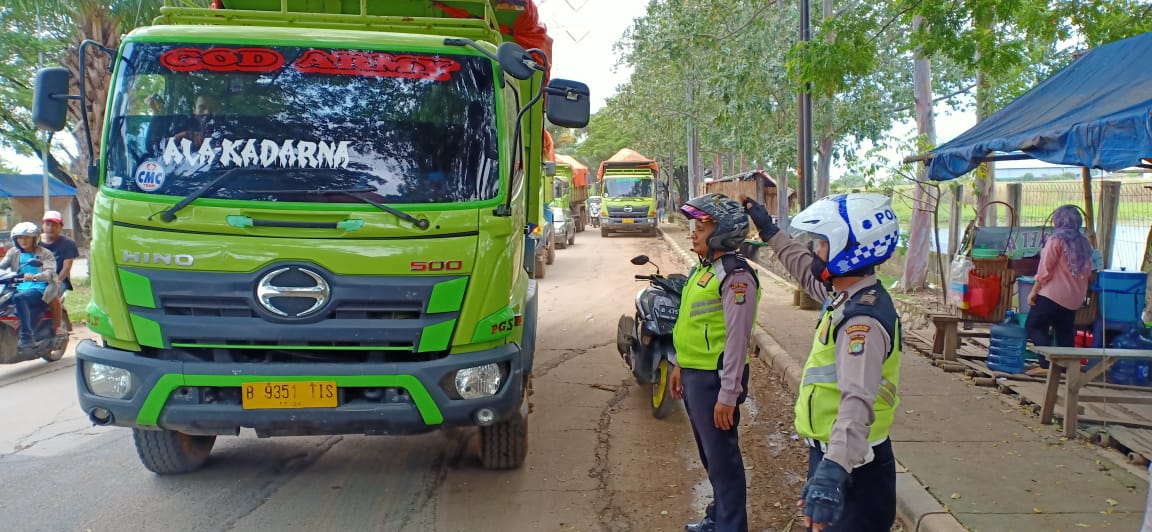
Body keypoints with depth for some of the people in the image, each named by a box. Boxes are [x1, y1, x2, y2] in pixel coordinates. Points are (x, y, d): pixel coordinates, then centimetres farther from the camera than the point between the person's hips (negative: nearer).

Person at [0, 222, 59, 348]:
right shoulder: (13, 252, 20)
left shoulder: (45, 253, 6)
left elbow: (50, 272, -10)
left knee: (19, 298, -35)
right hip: (19, 288, 5)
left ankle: (26, 335, -30)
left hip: (39, 289, -5)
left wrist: (35, 277, -31)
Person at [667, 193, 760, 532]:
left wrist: (728, 395, -21)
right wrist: (680, 364, 21)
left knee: (722, 458, 1)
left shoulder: (735, 275, -18)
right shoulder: (703, 268, 11)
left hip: (714, 378, -10)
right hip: (693, 375, 10)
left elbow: (737, 339, -21)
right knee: (709, 454, 21)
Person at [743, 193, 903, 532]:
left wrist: (834, 471, -56)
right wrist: (768, 230, 36)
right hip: (830, 453, 10)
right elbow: (808, 272, 27)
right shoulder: (846, 295, 3)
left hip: (851, 466, -10)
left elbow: (857, 400, -42)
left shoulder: (862, 320, -27)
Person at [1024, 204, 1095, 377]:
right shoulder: (1084, 242, 12)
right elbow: (1088, 272, 15)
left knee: (1033, 326, -2)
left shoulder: (1056, 239, -10)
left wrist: (1034, 291, -9)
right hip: (1075, 298, 8)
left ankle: (1047, 363, -13)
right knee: (1065, 332, 13)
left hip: (1053, 294, -8)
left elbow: (1045, 269, -13)